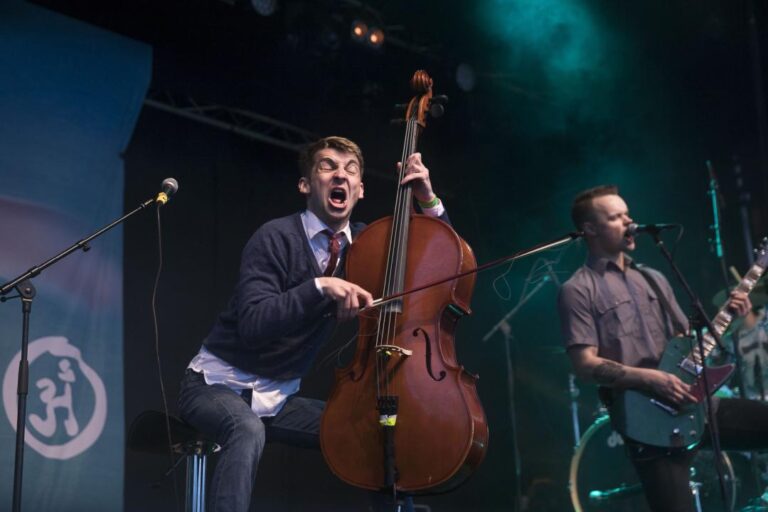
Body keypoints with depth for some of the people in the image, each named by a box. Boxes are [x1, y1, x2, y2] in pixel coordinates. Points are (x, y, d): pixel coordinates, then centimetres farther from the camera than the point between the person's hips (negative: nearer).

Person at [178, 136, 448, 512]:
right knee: (248, 430, -38)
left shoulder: (361, 242, 1)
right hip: (219, 382, -6)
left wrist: (428, 200, -10)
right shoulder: (277, 238, -17)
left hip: (280, 396, 6)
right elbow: (252, 325, -29)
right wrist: (320, 287, -40)